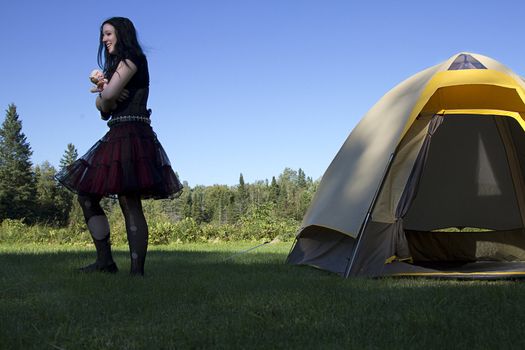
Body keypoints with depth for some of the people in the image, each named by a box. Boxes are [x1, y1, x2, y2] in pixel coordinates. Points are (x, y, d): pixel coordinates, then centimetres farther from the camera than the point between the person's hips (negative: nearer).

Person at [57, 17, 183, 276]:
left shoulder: (132, 58, -2)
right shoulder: (115, 67, 27)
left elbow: (108, 95, -17)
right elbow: (103, 109, 17)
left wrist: (104, 97, 6)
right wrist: (105, 99, -6)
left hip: (131, 135, -10)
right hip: (116, 136, 10)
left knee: (130, 204, -14)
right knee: (87, 197, 7)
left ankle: (137, 270, -16)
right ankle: (105, 262, 7)